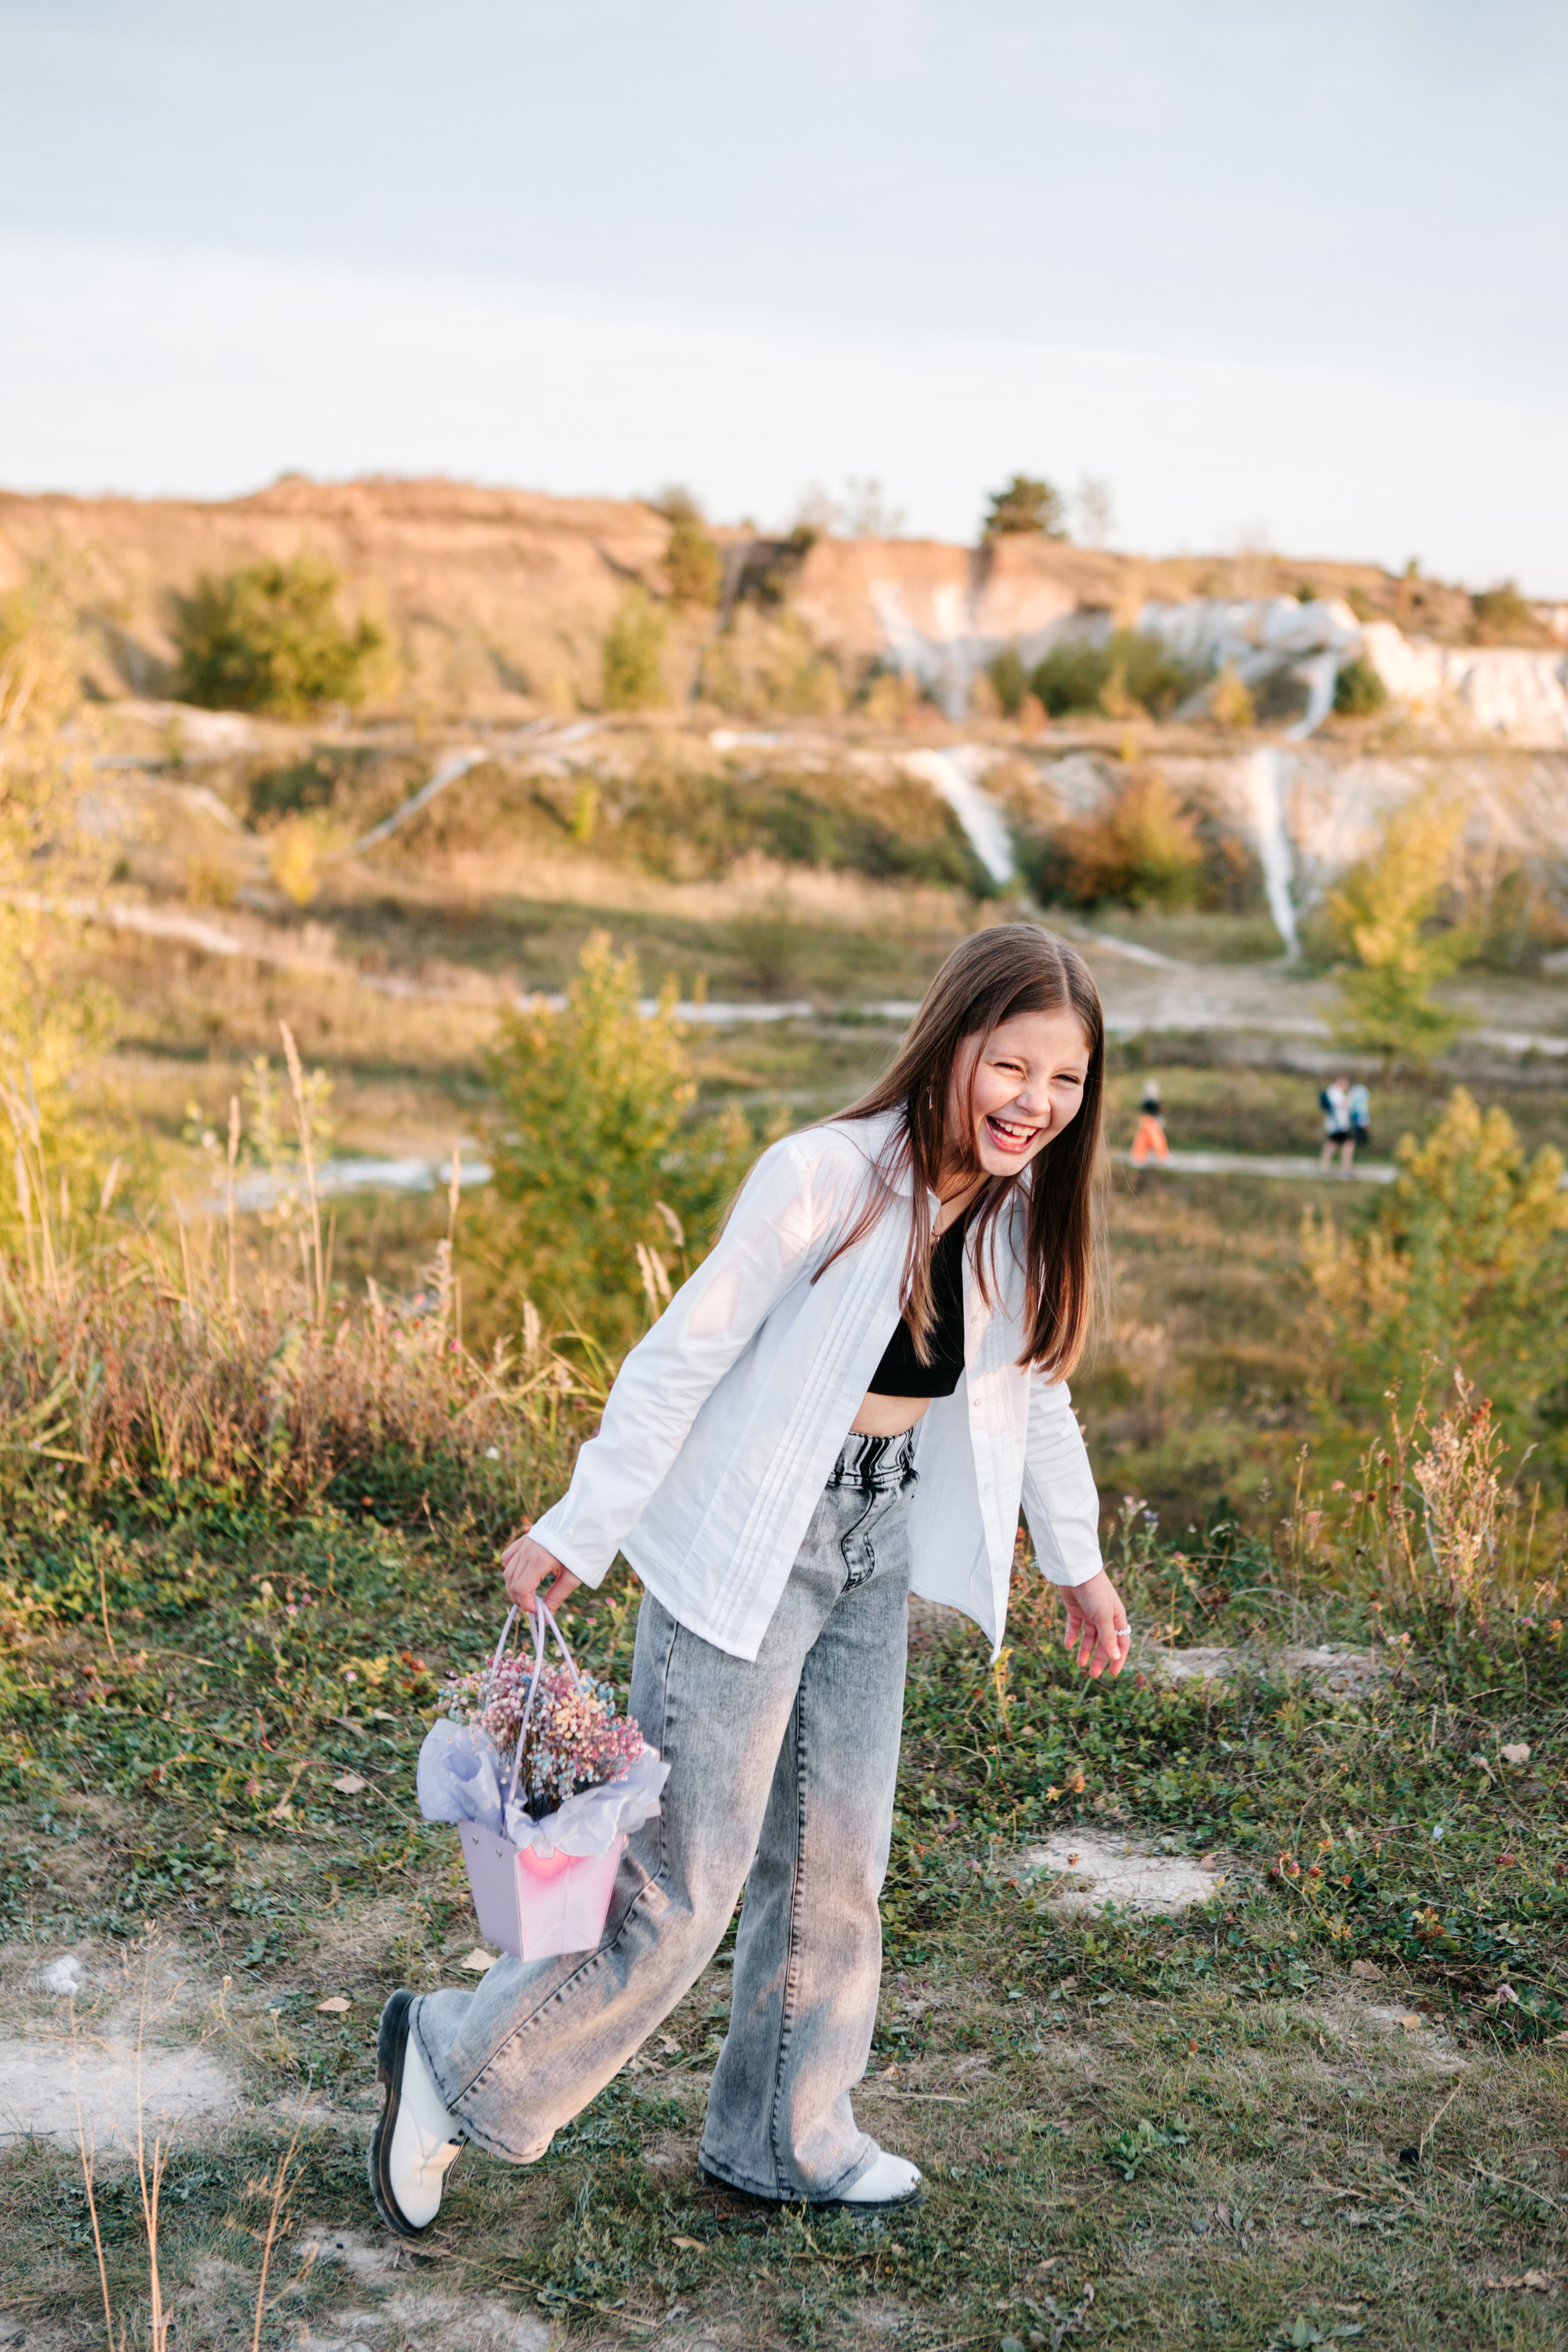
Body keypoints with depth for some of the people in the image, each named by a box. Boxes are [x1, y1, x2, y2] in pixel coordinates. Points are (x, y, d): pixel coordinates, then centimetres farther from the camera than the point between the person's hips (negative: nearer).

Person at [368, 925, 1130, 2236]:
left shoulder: (1024, 1209, -1)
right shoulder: (829, 1179, -23)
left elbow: (1035, 1390, 15)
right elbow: (684, 1355, -17)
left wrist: (1079, 1562, 22)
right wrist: (584, 1527, -11)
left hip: (878, 1553, 7)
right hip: (744, 1554, -7)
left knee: (837, 1867, 16)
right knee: (683, 1892, -2)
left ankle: (784, 2138, 36)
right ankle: (456, 2067, 20)